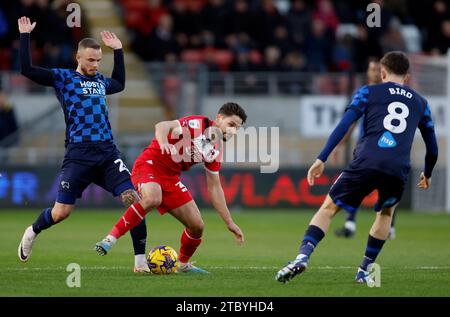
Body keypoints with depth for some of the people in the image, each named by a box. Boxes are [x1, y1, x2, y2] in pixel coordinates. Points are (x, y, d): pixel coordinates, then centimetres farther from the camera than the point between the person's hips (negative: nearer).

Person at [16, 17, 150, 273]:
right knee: (61, 212, -4)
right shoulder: (63, 77, 2)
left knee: (133, 199, -13)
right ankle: (33, 232, 30)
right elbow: (27, 69, -8)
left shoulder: (100, 80, 17)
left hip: (108, 151, 4)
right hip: (79, 153, -4)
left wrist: (118, 50, 36)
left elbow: (119, 84, 41)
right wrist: (25, 36, -7)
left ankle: (140, 260, -8)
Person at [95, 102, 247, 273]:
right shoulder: (198, 124, -14)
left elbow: (214, 187, 16)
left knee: (197, 226, 2)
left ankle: (183, 264, 30)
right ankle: (111, 238, -33)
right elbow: (162, 126, -27)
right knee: (152, 199, -40)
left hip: (171, 178, 8)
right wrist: (163, 143, -50)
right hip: (149, 164, -8)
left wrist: (229, 222, 14)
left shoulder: (216, 150, 9)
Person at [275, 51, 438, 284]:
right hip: (398, 170, 2)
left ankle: (303, 256, -12)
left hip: (366, 162, -2)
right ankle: (364, 270, 25)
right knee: (386, 212, 30)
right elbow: (432, 148, 29)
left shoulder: (368, 92, 16)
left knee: (329, 208, 9)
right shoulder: (420, 103, 24)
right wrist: (427, 175, 48)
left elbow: (344, 125, 2)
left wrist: (322, 159, 0)